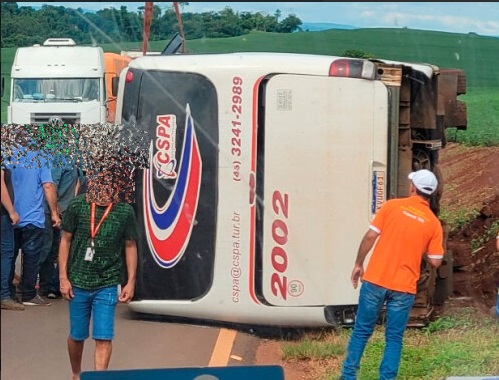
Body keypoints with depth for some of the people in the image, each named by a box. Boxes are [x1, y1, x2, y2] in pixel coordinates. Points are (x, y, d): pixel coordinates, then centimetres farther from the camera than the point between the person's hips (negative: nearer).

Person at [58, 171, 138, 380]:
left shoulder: (125, 211, -4)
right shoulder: (77, 205, -5)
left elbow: (130, 246, 4)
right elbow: (66, 240, 1)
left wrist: (131, 282, 1)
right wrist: (63, 278, -2)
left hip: (108, 285, -1)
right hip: (78, 283, 1)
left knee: (104, 338, -6)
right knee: (77, 335, 14)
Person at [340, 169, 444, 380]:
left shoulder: (392, 206, -2)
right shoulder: (433, 223, 1)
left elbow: (370, 236, -4)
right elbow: (435, 262, 0)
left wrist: (358, 264, 8)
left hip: (375, 280, 0)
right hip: (404, 287, 0)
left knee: (361, 331, 10)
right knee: (394, 338, 10)